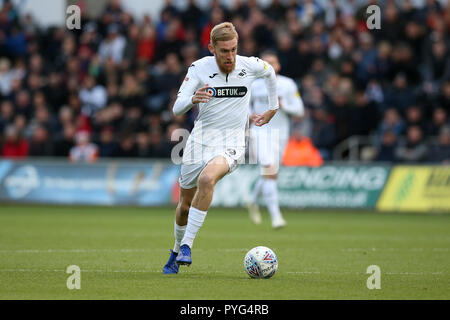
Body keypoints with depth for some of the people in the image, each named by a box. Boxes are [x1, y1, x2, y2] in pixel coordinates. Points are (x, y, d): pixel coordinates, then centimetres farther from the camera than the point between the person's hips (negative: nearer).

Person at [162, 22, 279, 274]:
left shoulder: (250, 66, -5)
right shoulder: (199, 68, -7)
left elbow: (270, 72, 21)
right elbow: (177, 109, -13)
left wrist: (273, 108, 24)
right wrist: (193, 100, -34)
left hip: (231, 144, -2)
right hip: (200, 140, 2)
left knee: (207, 179, -33)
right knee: (185, 204, 9)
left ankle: (187, 246, -29)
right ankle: (177, 252, 38)